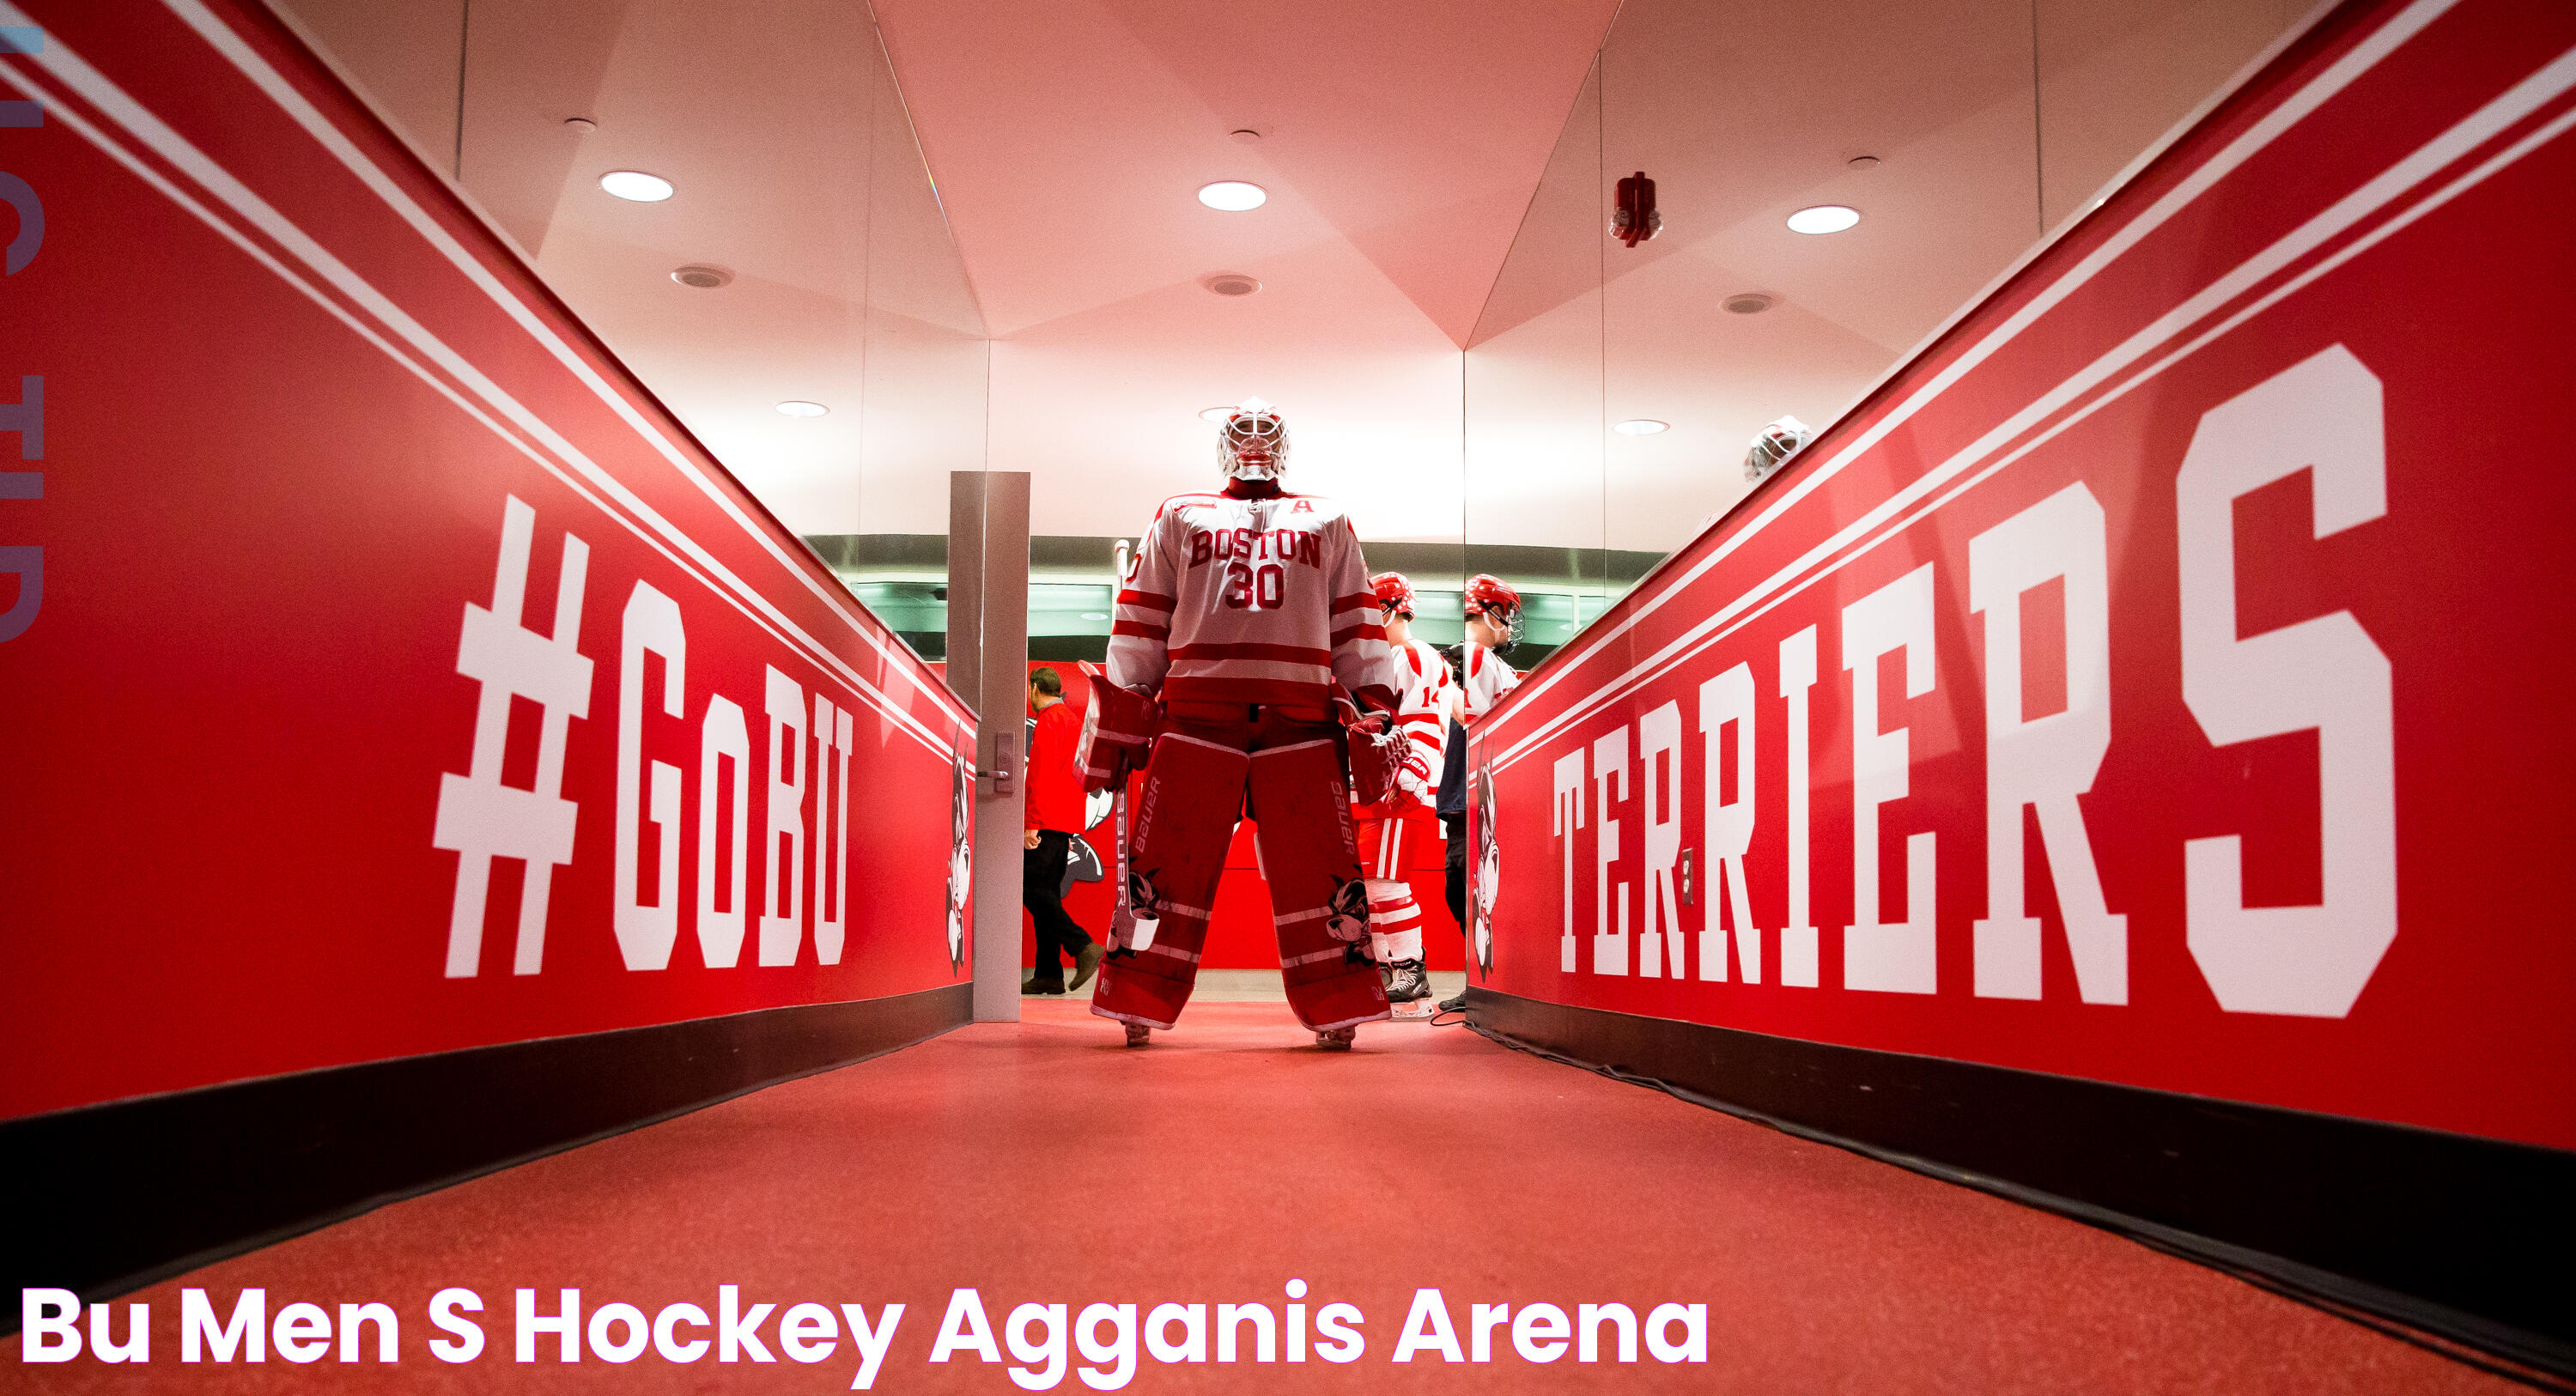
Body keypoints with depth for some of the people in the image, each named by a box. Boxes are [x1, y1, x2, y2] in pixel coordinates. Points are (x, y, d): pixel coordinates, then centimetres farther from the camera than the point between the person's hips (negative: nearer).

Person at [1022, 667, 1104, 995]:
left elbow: (1042, 776, -17)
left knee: (1032, 890, -11)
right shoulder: (1073, 721, 22)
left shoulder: (1048, 722, -8)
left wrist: (1033, 824, -20)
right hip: (1067, 821, 9)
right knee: (1046, 892, 7)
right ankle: (1048, 974, 3)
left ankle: (1083, 946, -21)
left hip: (1047, 821, -9)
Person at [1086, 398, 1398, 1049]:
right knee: (1167, 865, -3)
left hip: (1302, 724, 1)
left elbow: (1356, 629, 17)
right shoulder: (1179, 518, 20)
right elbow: (1138, 628, 15)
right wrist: (1115, 728, 8)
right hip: (1196, 719, 0)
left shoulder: (1327, 522, 22)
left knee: (1319, 869, -3)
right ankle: (1138, 1008, 5)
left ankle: (1338, 1010, 4)